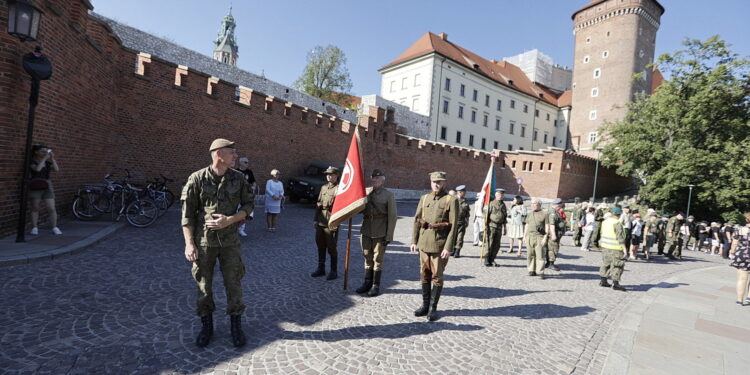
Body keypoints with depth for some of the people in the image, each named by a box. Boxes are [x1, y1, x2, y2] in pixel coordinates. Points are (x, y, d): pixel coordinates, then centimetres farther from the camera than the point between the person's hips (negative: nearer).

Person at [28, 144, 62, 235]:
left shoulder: (48, 162, 9)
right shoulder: (32, 162, -3)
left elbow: (57, 169, -7)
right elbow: (37, 169, -22)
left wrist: (52, 158, -9)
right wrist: (44, 158, -17)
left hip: (47, 187, 3)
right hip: (35, 187, -3)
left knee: (51, 209, -3)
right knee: (35, 208, 4)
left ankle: (54, 228, 0)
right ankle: (34, 228, 12)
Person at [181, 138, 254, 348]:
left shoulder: (238, 179, 0)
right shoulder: (197, 179, -6)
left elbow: (249, 204, 4)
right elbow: (187, 213, -4)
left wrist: (229, 220, -12)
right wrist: (189, 244, -7)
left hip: (230, 242, 1)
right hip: (203, 242, -1)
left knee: (233, 283, 7)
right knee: (203, 285, 11)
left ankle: (236, 326, 25)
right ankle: (207, 326, 32)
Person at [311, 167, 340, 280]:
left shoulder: (339, 188, -9)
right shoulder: (323, 187, 13)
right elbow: (318, 204, 17)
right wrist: (315, 219, 12)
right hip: (321, 222, 7)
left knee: (331, 248, 2)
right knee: (320, 246, 15)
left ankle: (334, 271, 16)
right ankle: (321, 269, 29)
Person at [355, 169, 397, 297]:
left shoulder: (389, 195, -6)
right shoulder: (366, 192, 7)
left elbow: (392, 217, -8)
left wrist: (389, 236, -11)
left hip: (380, 232, -4)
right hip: (366, 230, 4)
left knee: (378, 259, 5)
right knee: (367, 258, 14)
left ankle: (376, 286, 18)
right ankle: (367, 283, 27)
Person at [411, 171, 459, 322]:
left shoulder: (451, 200, -6)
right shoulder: (424, 198, 7)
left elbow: (454, 225, -10)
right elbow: (417, 220, 9)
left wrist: (448, 248, -15)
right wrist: (414, 241, 3)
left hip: (440, 244, -4)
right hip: (424, 243, 4)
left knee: (437, 276, 5)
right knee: (424, 275, 12)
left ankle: (433, 308, 19)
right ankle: (425, 305, 26)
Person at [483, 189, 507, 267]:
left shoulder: (503, 205, 14)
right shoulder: (491, 204, -3)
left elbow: (505, 217, 18)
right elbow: (487, 215, -6)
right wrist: (486, 225, -11)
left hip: (499, 227, 6)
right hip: (491, 226, -6)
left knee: (497, 245, 6)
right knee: (489, 244, -6)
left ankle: (492, 260, 16)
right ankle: (486, 260, 2)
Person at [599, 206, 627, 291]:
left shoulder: (605, 221, 7)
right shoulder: (617, 223, -16)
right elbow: (620, 237, -18)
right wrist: (624, 248, -14)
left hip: (605, 246, 8)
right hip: (615, 248, -8)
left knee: (606, 263, 16)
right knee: (618, 265, 1)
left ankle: (602, 281, 22)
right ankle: (615, 284, 2)